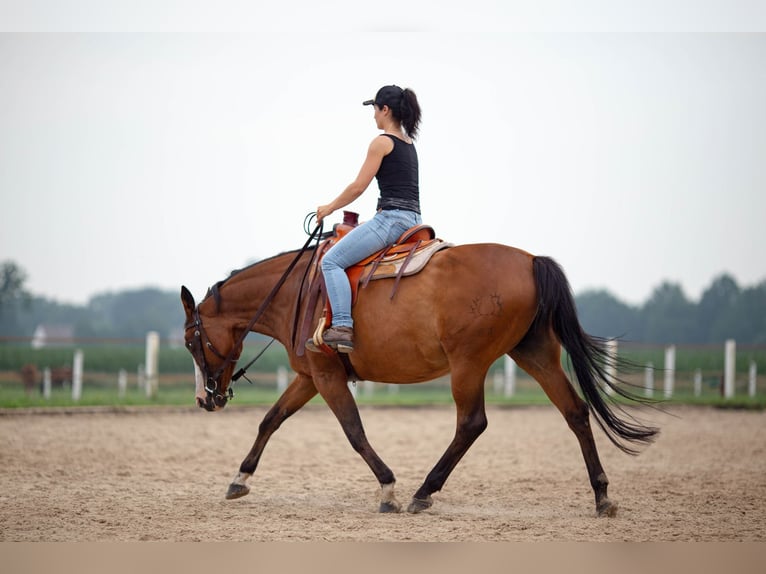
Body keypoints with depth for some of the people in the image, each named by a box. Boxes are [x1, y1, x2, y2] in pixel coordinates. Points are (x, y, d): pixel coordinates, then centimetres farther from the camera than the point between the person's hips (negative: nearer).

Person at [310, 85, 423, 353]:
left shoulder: (382, 142, -7)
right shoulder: (409, 144, 20)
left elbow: (358, 187, -8)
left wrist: (329, 208, 5)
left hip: (391, 218, -10)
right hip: (413, 219, 10)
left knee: (332, 260, -13)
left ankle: (342, 328, -27)